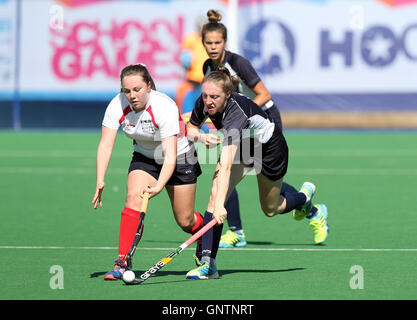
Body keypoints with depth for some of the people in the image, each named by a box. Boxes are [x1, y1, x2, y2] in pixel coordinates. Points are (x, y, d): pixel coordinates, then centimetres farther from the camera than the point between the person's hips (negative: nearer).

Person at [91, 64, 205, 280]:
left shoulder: (165, 107, -33)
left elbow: (170, 156, -36)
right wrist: (100, 183, -32)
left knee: (185, 221, 2)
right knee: (134, 199, -23)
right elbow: (105, 145, -20)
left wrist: (158, 186, -50)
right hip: (144, 158, 3)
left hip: (180, 159, -3)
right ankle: (122, 263, -23)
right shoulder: (117, 106, -20)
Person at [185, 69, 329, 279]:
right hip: (240, 146, 5)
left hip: (270, 148, -5)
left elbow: (226, 167, -54)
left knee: (270, 210, 14)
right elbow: (191, 128, -1)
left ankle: (305, 197, 48)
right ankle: (208, 263, -20)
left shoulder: (236, 113, -44)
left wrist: (220, 205, -61)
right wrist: (199, 135, -26)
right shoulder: (204, 103, -24)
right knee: (215, 193, -19)